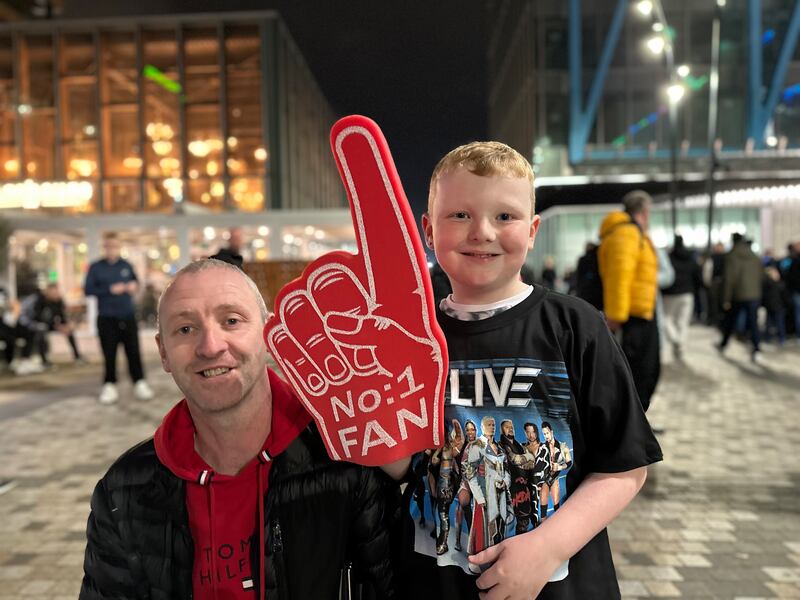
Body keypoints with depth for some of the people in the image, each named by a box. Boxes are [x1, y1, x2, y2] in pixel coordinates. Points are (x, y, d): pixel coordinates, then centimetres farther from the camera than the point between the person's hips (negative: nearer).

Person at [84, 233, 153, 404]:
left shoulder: (126, 265, 6)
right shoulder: (95, 267, 0)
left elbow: (135, 281, 19)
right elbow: (88, 290, -4)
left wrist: (134, 286, -5)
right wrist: (110, 290, -15)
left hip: (128, 316, 2)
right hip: (107, 318, -1)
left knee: (133, 351, 3)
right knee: (109, 353, 4)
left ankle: (139, 383, 11)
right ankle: (109, 385, 15)